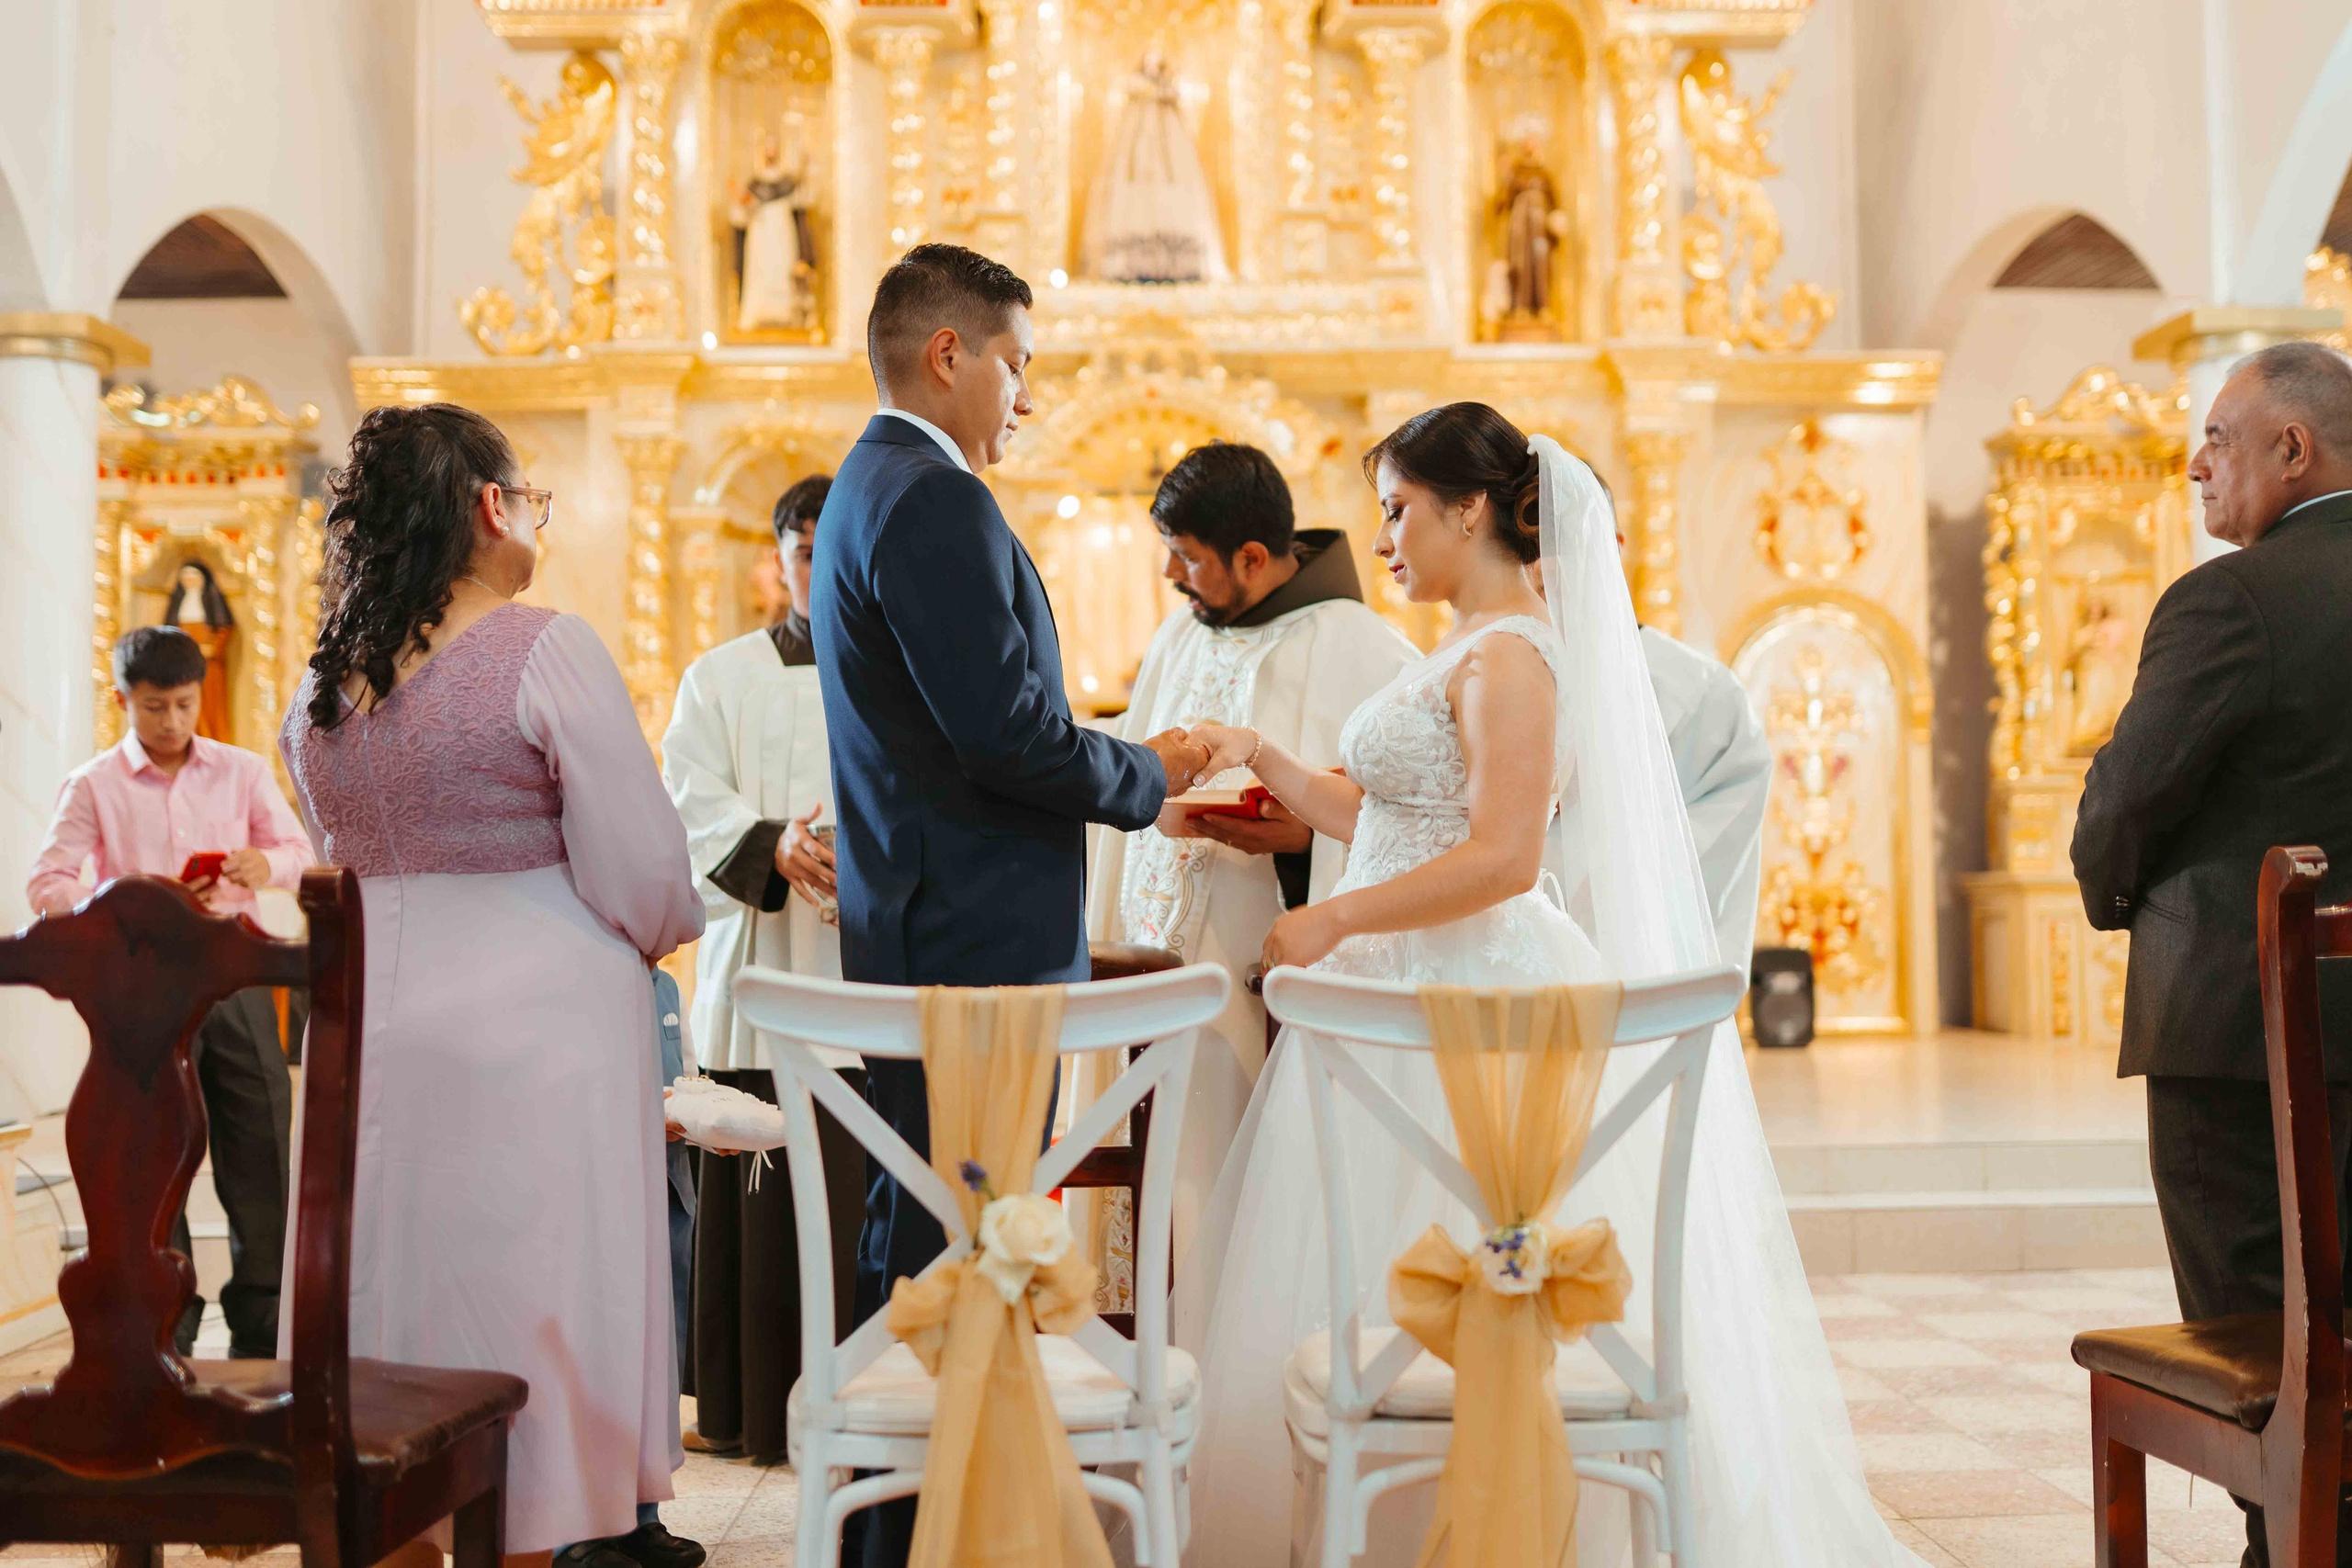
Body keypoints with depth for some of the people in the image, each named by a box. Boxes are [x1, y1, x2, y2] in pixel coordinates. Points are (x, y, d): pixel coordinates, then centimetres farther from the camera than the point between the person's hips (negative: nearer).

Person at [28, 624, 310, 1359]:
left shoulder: (242, 770, 8)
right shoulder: (93, 784, 3)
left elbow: (300, 851, 3)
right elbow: (45, 885, -5)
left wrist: (264, 863, -21)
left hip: (236, 981, 2)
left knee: (261, 1150, 3)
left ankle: (262, 1338, 15)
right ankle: (166, 1337, 16)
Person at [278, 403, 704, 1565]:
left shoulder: (321, 679, 7)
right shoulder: (546, 651, -13)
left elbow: (345, 869, 16)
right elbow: (641, 878, -14)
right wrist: (664, 930, 7)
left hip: (374, 1030, 6)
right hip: (535, 1032, -6)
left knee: (394, 1297, 15)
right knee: (528, 1303, 5)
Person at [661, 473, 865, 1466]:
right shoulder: (721, 677, 14)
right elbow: (692, 805, 1)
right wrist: (773, 847, -18)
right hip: (759, 977, 1)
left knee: (868, 1194, -4)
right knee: (754, 1192, 1)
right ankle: (746, 1407, 15)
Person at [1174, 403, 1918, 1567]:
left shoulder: (1508, 654, -13)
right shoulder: (1467, 650, 16)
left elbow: (1502, 859, -22)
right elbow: (1387, 825, 18)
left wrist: (1334, 921, -16)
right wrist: (1258, 759, 13)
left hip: (1466, 1003, -10)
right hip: (1409, 997, 10)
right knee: (1375, 1296, 12)